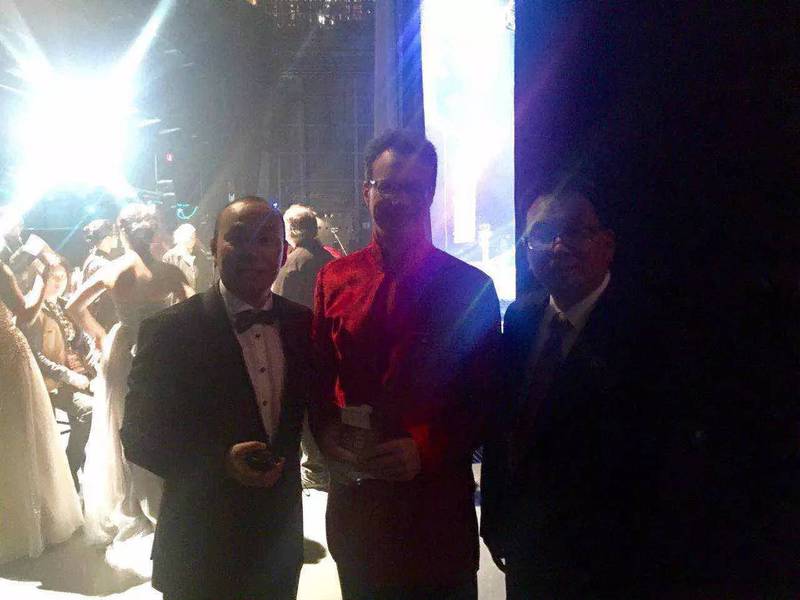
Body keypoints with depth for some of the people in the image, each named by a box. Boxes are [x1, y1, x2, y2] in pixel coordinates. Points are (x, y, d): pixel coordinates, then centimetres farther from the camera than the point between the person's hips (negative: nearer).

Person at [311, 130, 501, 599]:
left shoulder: (470, 287, -5)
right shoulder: (334, 279, 4)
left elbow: (485, 401, -3)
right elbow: (317, 378, 10)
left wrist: (427, 451, -16)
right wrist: (326, 434, -8)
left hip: (438, 502, -3)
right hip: (353, 501, 3)